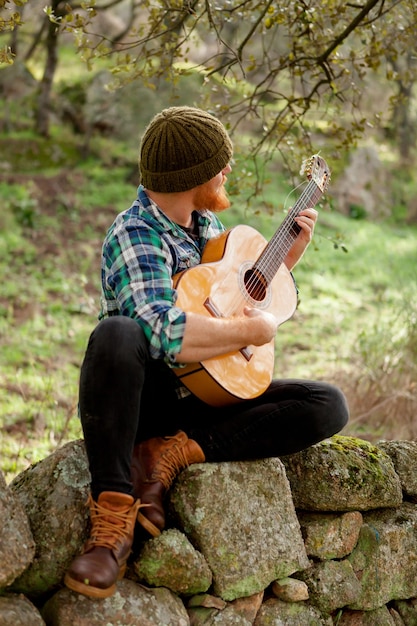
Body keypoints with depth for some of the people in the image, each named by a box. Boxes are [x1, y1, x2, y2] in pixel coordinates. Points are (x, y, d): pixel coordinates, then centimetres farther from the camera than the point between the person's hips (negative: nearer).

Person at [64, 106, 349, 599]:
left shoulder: (205, 223, 10)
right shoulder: (135, 236, -17)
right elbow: (166, 334, -35)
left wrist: (291, 250, 15)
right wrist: (253, 330, -22)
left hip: (209, 399, 7)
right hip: (144, 398, -7)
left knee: (328, 406, -14)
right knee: (116, 334, -40)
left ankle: (171, 454, -18)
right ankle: (113, 515, -34)